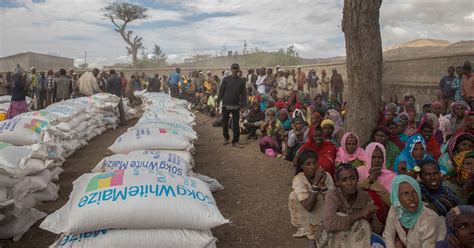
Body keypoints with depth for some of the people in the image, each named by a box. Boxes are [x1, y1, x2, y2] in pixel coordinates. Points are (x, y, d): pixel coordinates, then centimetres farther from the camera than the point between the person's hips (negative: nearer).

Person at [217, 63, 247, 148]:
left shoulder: (241, 81, 4)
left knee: (236, 124, 0)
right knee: (225, 122, 10)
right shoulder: (226, 79, 1)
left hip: (236, 105, 0)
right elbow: (221, 90, 2)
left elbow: (244, 93, 3)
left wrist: (244, 104, -6)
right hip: (226, 104, 0)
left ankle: (235, 141, 6)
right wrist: (218, 101, -5)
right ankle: (226, 138, 29)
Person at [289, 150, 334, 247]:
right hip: (305, 218, -1)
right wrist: (315, 183, -38)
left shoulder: (326, 176, -17)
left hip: (323, 214, 1)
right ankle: (311, 236, -13)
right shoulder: (298, 180, -23)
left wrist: (322, 184, -36)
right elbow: (308, 207, -33)